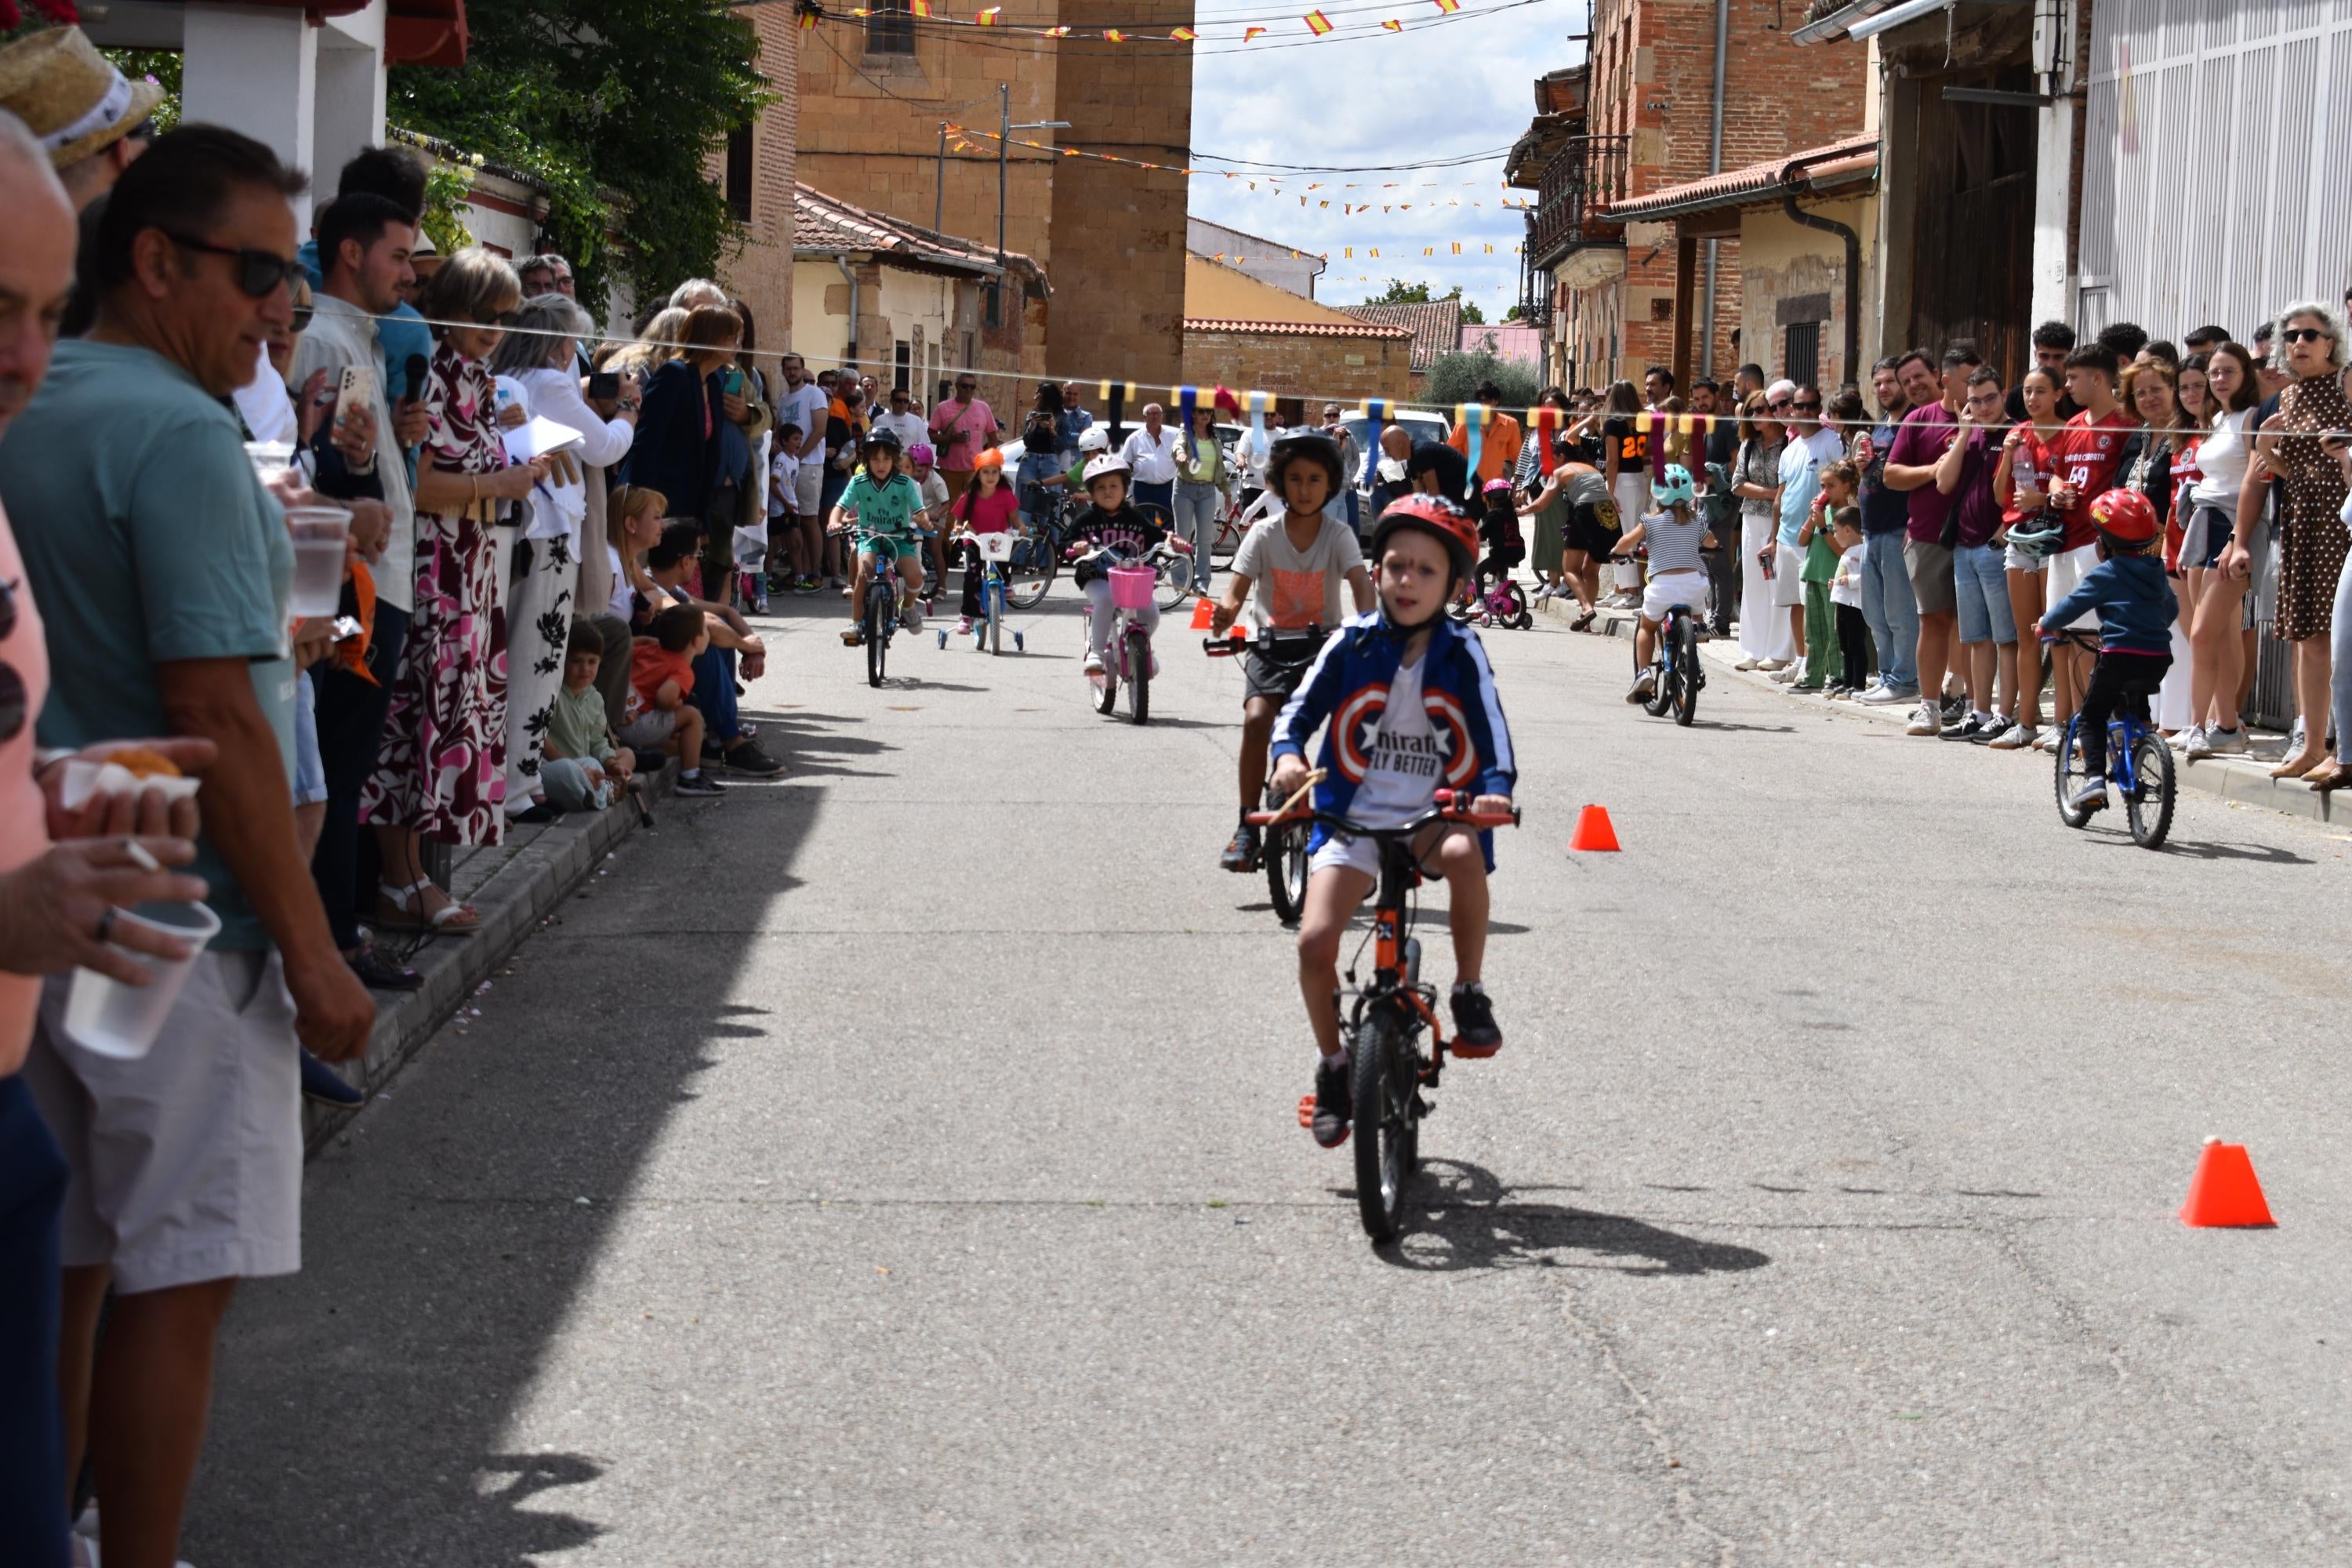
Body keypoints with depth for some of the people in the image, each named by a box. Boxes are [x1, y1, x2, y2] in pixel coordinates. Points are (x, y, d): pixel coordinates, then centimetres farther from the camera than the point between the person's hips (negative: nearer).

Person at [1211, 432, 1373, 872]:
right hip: (1271, 645, 0)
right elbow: (1237, 589, -9)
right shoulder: (1264, 534, -1)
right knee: (1257, 719, -26)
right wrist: (1225, 613, -34)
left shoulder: (1339, 535, -2)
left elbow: (1361, 582, -18)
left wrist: (1366, 623, -40)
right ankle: (1247, 826, -18)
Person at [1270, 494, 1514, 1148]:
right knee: (1315, 939, -17)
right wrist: (1288, 754, -21)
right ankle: (1333, 1067, 9)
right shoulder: (1352, 642, 0)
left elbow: (1493, 731, -6)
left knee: (1464, 853, -37)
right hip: (1355, 816, 1)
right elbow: (1301, 707, 1)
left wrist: (1496, 791, -26)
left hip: (1435, 812, -1)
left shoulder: (1462, 652, -1)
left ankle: (1471, 997, -14)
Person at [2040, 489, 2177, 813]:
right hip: (2158, 658, 6)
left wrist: (2048, 625, 15)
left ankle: (2094, 777, -14)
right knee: (2137, 710, 30)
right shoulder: (2156, 572, 15)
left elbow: (2072, 604, -3)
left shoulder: (2105, 575, -4)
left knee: (2092, 716, 3)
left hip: (2120, 656, -6)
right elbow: (2172, 608, 28)